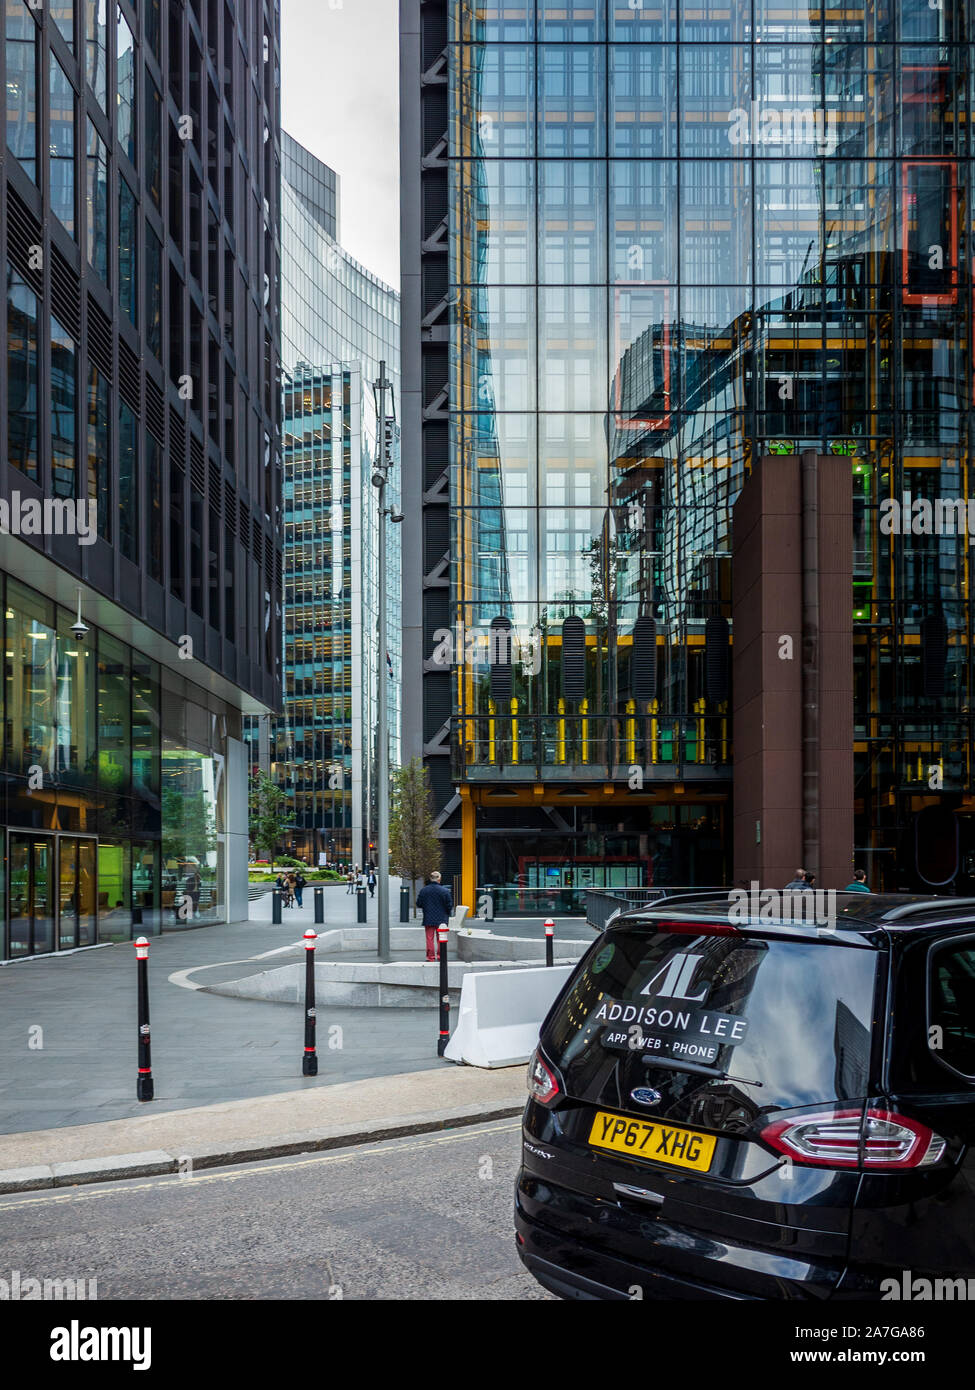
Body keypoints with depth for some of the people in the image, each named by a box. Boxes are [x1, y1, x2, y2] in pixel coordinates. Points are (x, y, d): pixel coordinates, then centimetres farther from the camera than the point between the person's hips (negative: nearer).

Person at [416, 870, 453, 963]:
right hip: (441, 919, -1)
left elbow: (418, 904, 0)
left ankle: (430, 956, 7)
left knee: (430, 938, 8)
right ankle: (440, 956, 10)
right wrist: (446, 915, 12)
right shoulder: (445, 891, -10)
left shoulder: (423, 890, -5)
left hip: (428, 919, 1)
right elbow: (450, 905, -6)